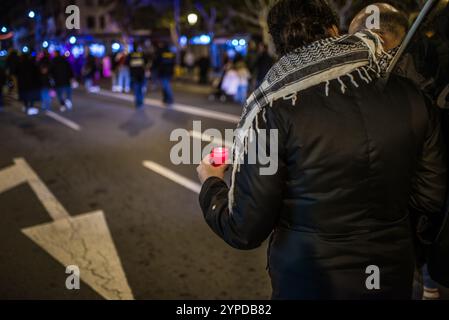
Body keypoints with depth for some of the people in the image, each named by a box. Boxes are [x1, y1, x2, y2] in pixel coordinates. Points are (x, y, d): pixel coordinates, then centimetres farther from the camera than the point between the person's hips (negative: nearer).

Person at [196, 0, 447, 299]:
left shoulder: (273, 110, -18)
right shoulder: (410, 95, -9)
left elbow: (245, 232, -14)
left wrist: (211, 184, 4)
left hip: (309, 284, -3)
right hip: (395, 281, 4)